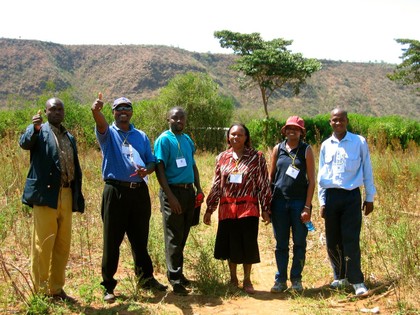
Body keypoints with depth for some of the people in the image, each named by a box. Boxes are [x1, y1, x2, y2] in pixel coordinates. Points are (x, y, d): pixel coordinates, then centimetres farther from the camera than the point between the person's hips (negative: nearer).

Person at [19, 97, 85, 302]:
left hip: (66, 196, 6)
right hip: (46, 194, -6)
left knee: (63, 246, 9)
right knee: (43, 245, -3)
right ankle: (41, 292, 5)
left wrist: (78, 198, 13)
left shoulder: (69, 137, 20)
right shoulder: (39, 131, 3)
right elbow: (24, 143, -19)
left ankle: (56, 289, 19)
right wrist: (35, 129, -39)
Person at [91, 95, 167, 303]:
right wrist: (96, 111, -43)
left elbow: (152, 161, 14)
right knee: (112, 240, 1)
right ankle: (108, 285, 11)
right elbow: (100, 124, -20)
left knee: (140, 238, 13)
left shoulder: (141, 136, 16)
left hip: (140, 191, 4)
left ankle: (145, 277, 28)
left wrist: (146, 171, -10)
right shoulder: (108, 133, 3)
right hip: (115, 191, -3)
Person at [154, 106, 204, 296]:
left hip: (188, 191, 7)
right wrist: (170, 196, -20)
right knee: (174, 238, -4)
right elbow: (159, 169, -13)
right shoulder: (164, 139, -8)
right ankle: (175, 280, 1)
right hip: (173, 191, -7)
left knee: (183, 237, 13)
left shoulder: (187, 140, 14)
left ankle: (178, 273, 24)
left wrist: (198, 188, 11)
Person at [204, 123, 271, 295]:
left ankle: (247, 280, 18)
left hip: (248, 208, -2)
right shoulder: (222, 158, 9)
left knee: (248, 245, 1)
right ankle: (233, 279, 26)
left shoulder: (256, 157, 1)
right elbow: (216, 185, 11)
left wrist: (265, 209, -3)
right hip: (227, 208, 2)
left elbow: (264, 185, 0)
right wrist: (209, 209, 9)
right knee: (230, 245, 8)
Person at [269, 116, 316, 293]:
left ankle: (296, 279, 17)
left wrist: (307, 207, -9)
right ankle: (280, 280, 16)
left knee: (299, 243, 5)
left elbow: (311, 180, -3)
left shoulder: (306, 150, 0)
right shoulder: (278, 149, 7)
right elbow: (271, 176, 11)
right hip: (279, 201, 2)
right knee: (281, 243, 7)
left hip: (299, 202, -2)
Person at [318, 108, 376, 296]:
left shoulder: (359, 142, 1)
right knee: (332, 241, 6)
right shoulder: (326, 145, 8)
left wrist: (369, 197, 5)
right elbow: (321, 175, 12)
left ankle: (356, 281, 2)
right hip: (331, 196, 3)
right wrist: (322, 202, 8)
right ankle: (340, 277, 22)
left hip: (352, 196, -3)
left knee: (351, 240, -7)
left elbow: (367, 170, 5)